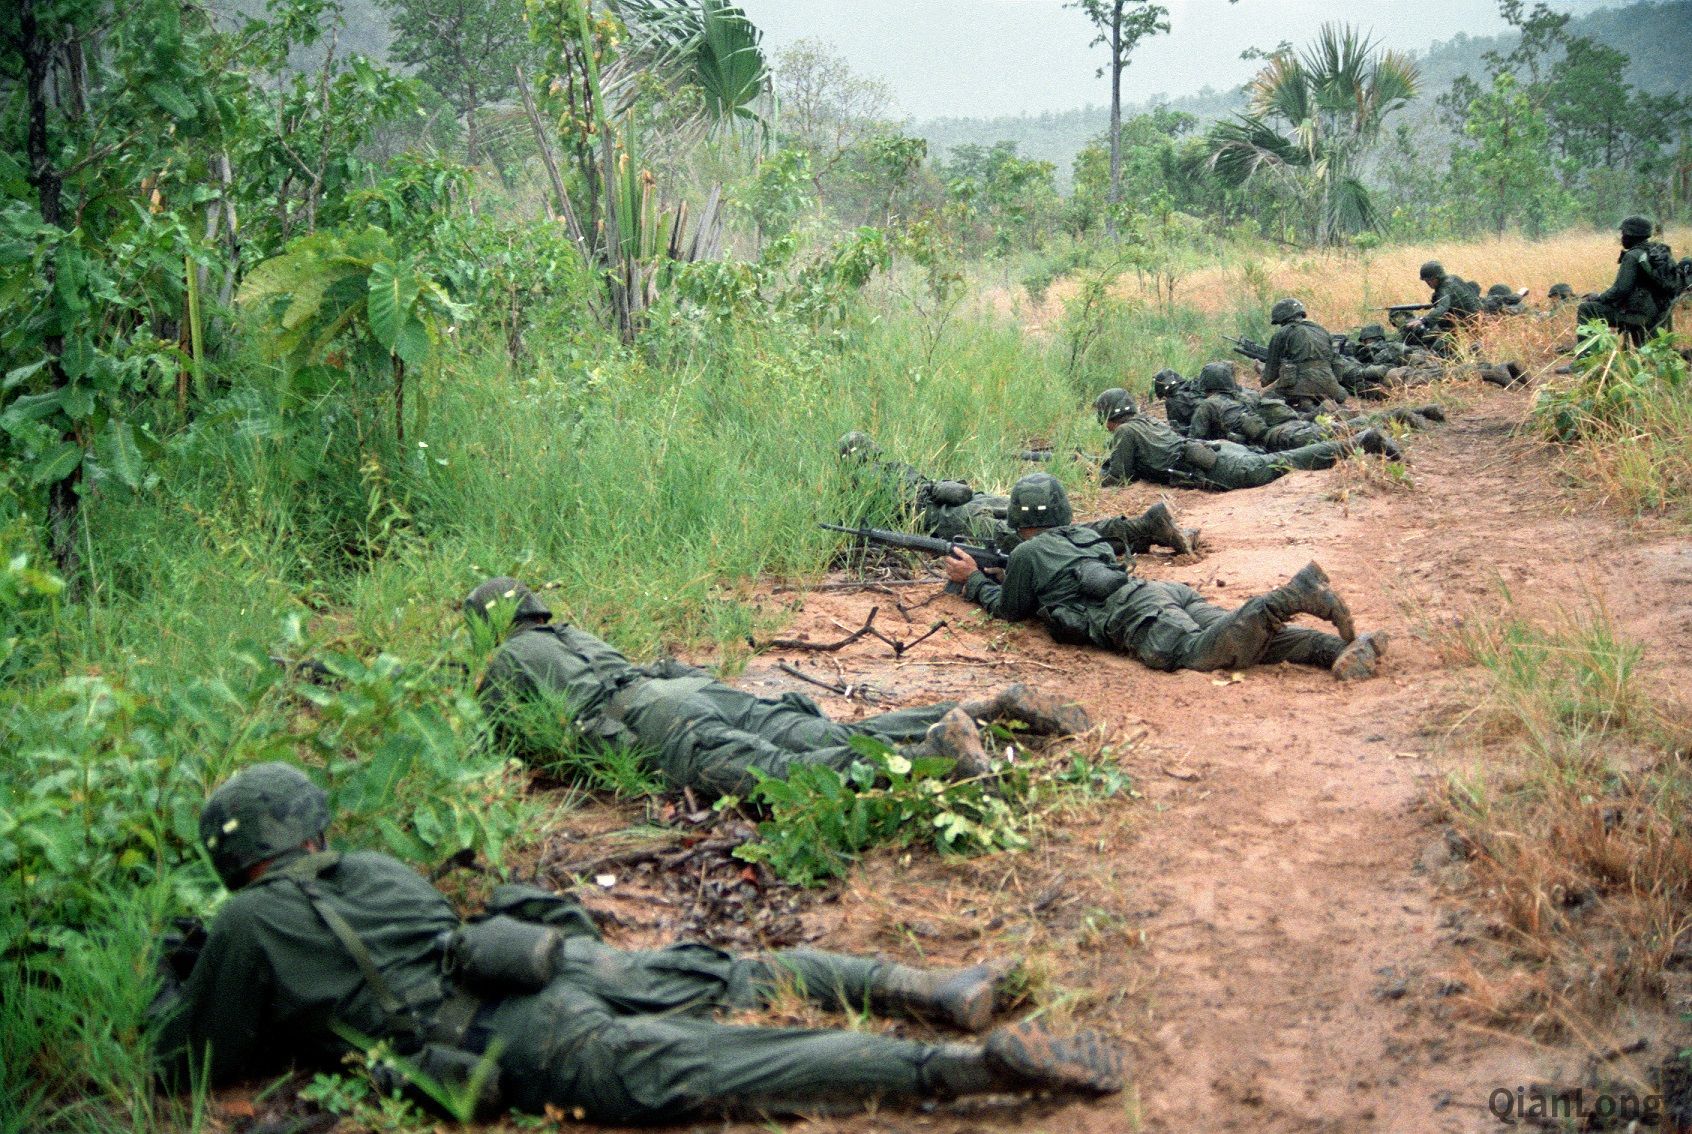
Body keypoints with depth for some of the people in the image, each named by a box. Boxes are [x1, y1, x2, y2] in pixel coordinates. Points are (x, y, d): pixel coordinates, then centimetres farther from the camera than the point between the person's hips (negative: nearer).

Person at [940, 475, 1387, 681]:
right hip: (1171, 593, 7)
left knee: (1201, 651, -32)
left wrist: (972, 580, 45)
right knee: (1246, 640, -13)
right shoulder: (1080, 536, 40)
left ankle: (1291, 596, -46)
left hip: (1135, 613, -7)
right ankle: (1338, 649, -35)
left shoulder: (1027, 553, 18)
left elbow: (1009, 608, 30)